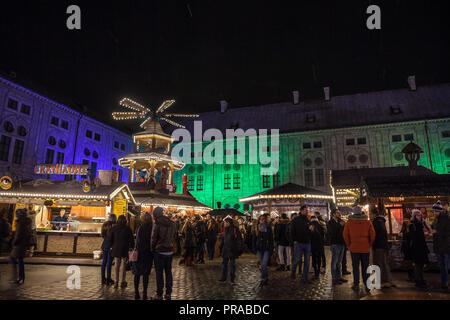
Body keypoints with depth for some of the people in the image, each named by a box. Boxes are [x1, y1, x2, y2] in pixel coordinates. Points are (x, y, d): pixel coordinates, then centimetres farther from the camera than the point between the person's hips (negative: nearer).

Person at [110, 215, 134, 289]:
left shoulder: (114, 228, 1)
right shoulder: (127, 228, -6)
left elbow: (111, 239, 6)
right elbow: (131, 240, -4)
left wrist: (112, 246, 16)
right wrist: (131, 247, 5)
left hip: (116, 249, 2)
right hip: (124, 249, -2)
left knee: (117, 265, 10)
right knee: (123, 265, 6)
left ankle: (116, 281, 9)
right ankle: (123, 281, 8)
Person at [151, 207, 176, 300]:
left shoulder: (157, 224, -14)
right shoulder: (171, 223, 4)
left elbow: (154, 238, -10)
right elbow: (174, 236, 9)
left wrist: (152, 249, 3)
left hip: (160, 251, -5)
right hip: (170, 251, 5)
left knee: (159, 273, 4)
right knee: (168, 272, 12)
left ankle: (159, 295, 10)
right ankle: (168, 294, 18)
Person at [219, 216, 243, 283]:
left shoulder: (235, 229, -13)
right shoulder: (225, 229, 7)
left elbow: (239, 240, -11)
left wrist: (239, 249, -13)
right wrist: (221, 247, 13)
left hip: (232, 250, -6)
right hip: (225, 250, 6)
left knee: (232, 264, 5)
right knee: (224, 263, 10)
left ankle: (232, 279, 17)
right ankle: (223, 278, 20)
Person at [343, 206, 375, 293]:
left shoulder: (349, 222, -3)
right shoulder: (368, 222, -2)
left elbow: (345, 235, -2)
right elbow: (372, 235, -1)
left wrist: (349, 245, 8)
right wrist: (369, 245, 10)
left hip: (354, 248, -1)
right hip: (365, 248, 1)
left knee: (355, 267, 7)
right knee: (365, 267, 9)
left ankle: (356, 284, 12)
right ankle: (367, 285, 11)